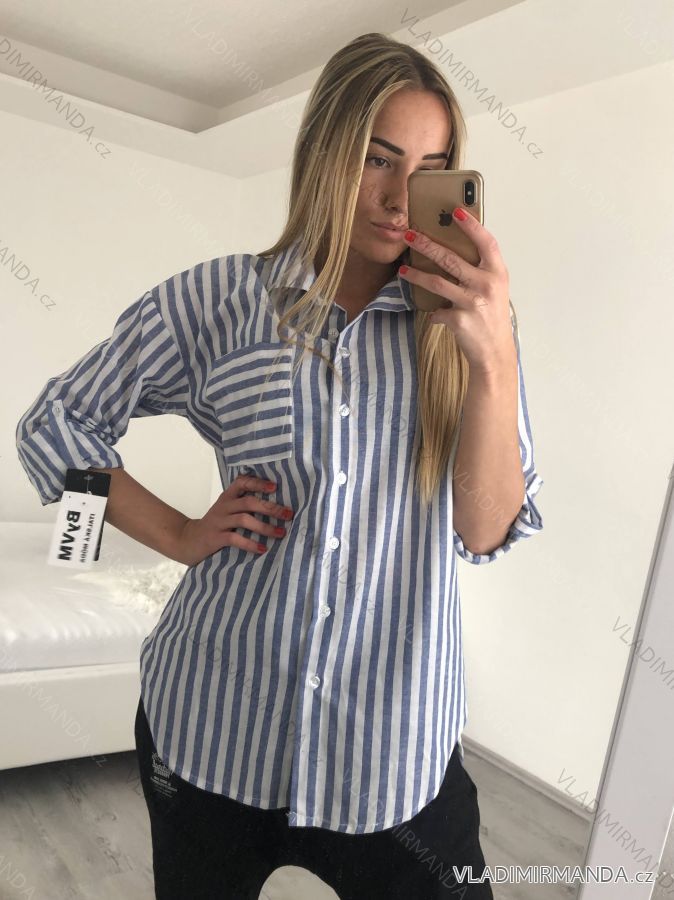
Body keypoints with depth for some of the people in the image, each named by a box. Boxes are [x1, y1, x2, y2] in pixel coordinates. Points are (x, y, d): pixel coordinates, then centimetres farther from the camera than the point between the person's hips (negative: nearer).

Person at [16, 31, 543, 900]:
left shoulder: (464, 321, -3)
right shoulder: (217, 299, -5)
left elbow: (487, 532, -9)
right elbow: (53, 425, 4)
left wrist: (495, 358, -23)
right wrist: (179, 534, -5)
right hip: (213, 726, 1)